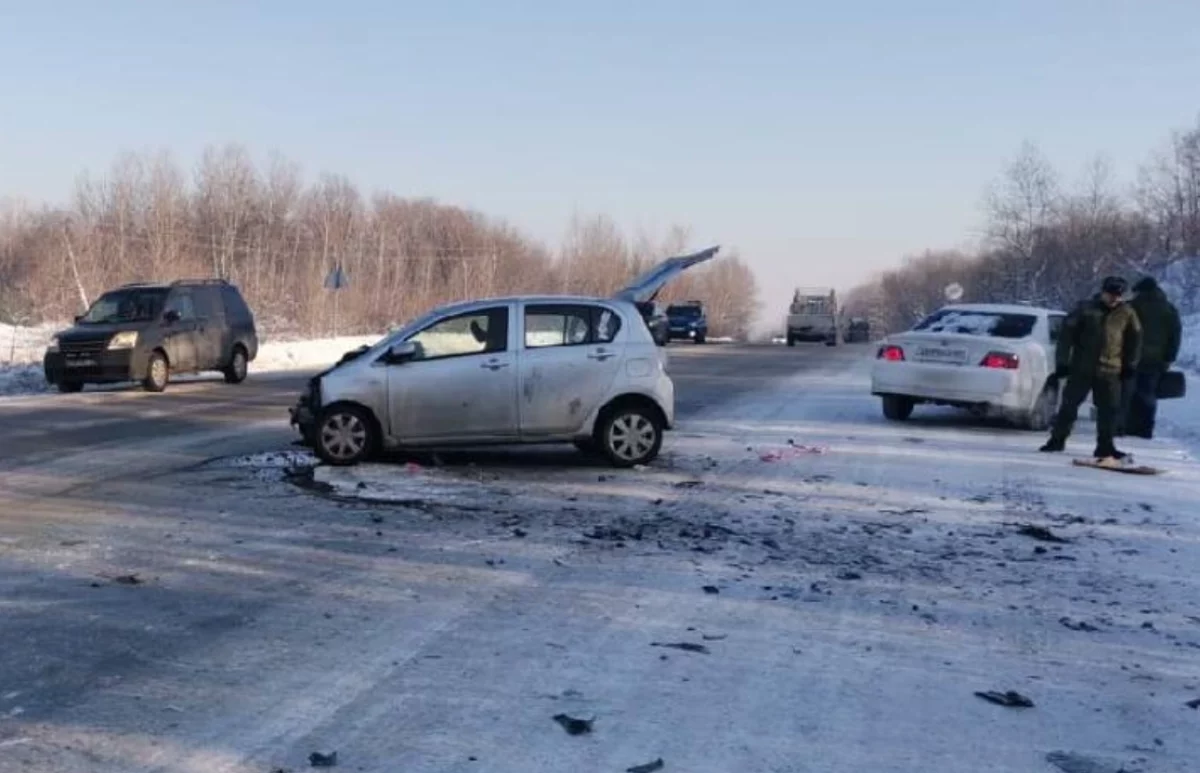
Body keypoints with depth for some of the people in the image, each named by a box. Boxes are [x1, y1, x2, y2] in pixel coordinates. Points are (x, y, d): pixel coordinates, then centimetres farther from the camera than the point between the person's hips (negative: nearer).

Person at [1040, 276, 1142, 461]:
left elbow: (1135, 338, 15)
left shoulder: (1126, 314, 4)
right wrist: (1062, 361, -5)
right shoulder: (1086, 309, -3)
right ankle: (1058, 439, 14)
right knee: (1069, 404, 3)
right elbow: (1067, 333, -2)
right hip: (1081, 368, -1)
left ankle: (1105, 446, 10)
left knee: (1109, 409, 2)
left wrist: (1130, 364, 13)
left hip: (1110, 371, 2)